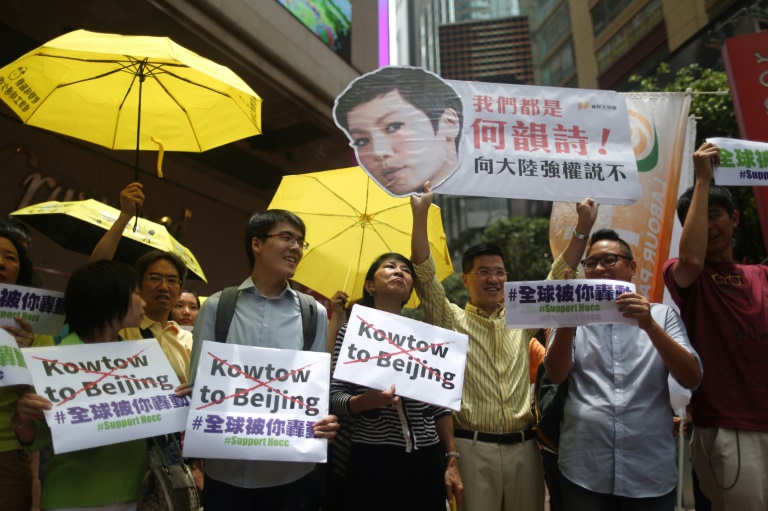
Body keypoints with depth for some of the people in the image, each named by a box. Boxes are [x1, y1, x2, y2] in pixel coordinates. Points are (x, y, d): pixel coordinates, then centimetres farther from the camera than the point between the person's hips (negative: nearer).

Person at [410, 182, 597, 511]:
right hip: (473, 448, -3)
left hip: (524, 446, 4)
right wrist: (420, 214, -19)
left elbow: (558, 278, 7)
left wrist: (583, 227, -2)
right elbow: (425, 276, -11)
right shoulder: (452, 321, 0)